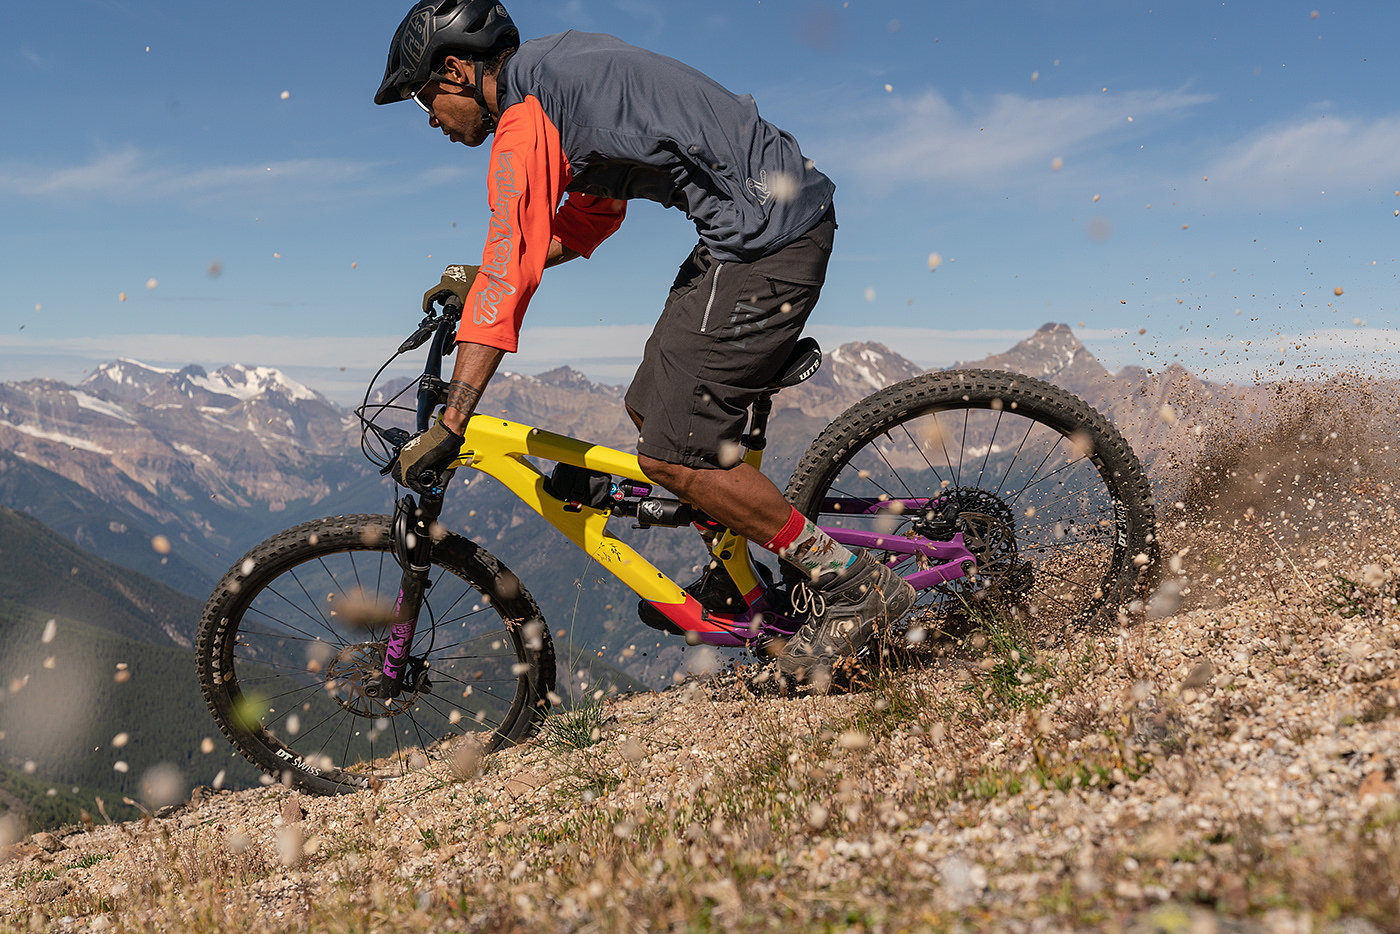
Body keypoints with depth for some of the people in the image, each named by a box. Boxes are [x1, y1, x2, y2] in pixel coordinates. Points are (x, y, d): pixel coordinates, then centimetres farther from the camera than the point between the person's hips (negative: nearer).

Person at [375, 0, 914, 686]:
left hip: (766, 239, -10)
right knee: (652, 409, 16)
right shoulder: (557, 69, 18)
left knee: (670, 454, -9)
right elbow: (589, 218, 26)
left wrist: (446, 429, -16)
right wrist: (481, 275, 22)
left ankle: (852, 584, 0)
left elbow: (511, 276, -19)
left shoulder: (524, 118, -12)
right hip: (765, 221, 10)